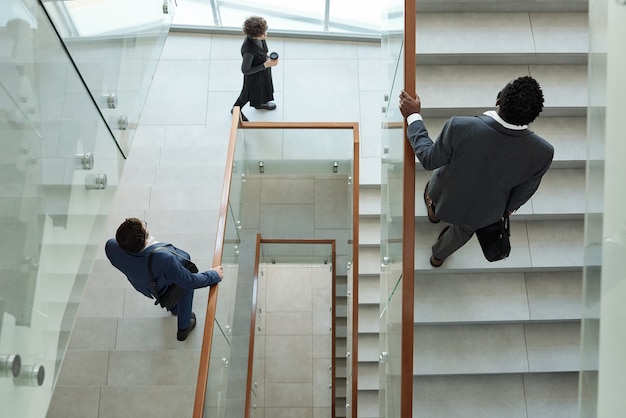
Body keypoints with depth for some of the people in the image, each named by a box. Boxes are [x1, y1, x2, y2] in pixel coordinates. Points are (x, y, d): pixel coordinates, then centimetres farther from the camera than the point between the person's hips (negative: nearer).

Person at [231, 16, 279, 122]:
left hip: (264, 71, 7)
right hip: (254, 76, -7)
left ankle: (259, 104, 68)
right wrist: (266, 65, -31)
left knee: (262, 89, 35)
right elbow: (245, 70, -30)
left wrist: (268, 55, -14)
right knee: (251, 93, 23)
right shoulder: (248, 50, -46)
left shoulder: (259, 38, -23)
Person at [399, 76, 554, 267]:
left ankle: (434, 211, 66)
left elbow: (429, 160, -21)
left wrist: (413, 117, -8)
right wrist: (509, 207, 11)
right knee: (464, 229, 36)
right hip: (484, 214, 2)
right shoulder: (543, 152, -34)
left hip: (446, 200, -2)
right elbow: (524, 191, -12)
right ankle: (438, 256, 65)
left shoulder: (461, 128, -41)